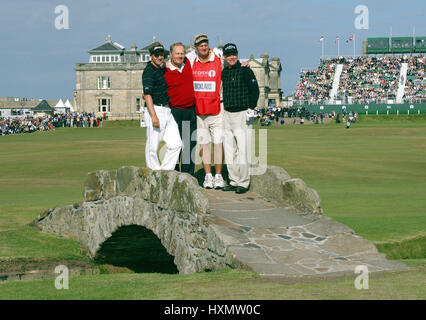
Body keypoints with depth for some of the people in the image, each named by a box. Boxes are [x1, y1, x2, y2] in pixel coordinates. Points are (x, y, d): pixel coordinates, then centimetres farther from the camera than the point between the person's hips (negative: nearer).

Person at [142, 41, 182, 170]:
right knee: (153, 147, -2)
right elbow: (147, 94, -18)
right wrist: (154, 116, -25)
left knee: (176, 144, 3)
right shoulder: (149, 71, -11)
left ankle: (165, 171, 10)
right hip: (156, 110, -9)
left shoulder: (160, 70, 17)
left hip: (167, 111, 9)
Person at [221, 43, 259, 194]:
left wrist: (251, 108, -14)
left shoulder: (245, 71, -4)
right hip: (227, 114, 6)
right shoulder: (223, 73, 13)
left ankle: (243, 182, -5)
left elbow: (255, 90, -8)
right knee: (229, 150, 6)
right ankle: (234, 181, 12)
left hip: (242, 114, -6)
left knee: (243, 149, -8)